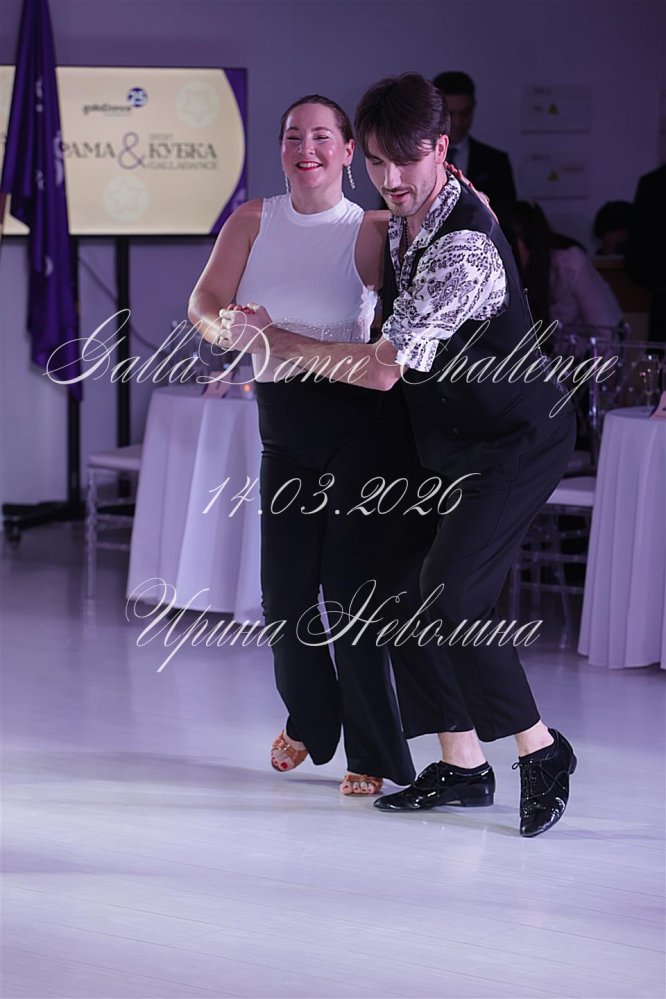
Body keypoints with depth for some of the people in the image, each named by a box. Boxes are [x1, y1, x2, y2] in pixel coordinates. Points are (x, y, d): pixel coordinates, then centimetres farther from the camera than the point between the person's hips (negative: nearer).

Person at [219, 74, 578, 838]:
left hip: (515, 444, -9)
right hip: (446, 442, 9)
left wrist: (273, 341, -22)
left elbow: (385, 369, -31)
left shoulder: (464, 248, -29)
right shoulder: (402, 222, 1)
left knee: (451, 596, -21)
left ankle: (541, 749, -3)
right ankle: (462, 766, 16)